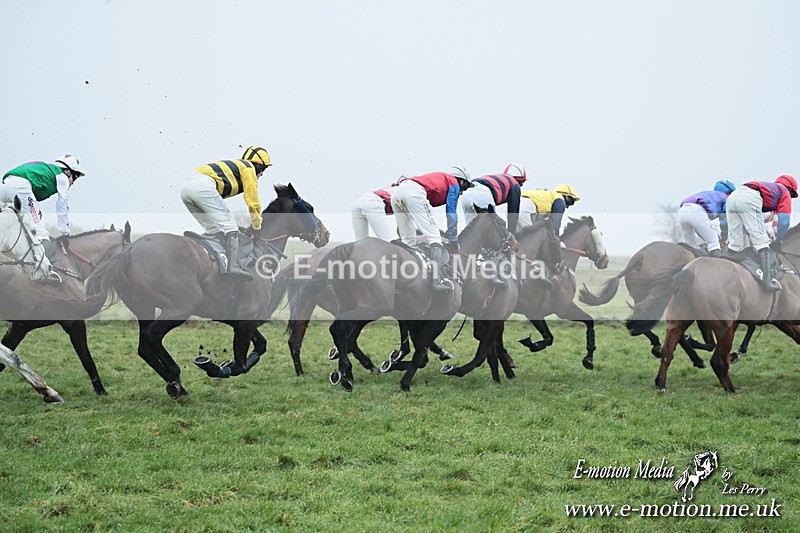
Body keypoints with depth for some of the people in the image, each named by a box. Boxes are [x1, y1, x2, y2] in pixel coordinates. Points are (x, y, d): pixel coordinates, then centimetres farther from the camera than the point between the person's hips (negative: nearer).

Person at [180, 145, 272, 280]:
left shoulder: (234, 165, 37)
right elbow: (253, 202, 7)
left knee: (213, 229, 16)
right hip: (203, 186, -9)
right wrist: (257, 227, 17)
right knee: (230, 226, -7)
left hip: (185, 187, 9)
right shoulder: (249, 168, 12)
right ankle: (234, 266, -20)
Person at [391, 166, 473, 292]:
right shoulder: (454, 184, 22)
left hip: (396, 192, 8)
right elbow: (451, 213, 12)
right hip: (415, 192, -8)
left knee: (408, 240, 16)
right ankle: (437, 281, -17)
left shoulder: (439, 177, 41)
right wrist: (453, 239, 15)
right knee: (434, 237, -7)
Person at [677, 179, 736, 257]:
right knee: (713, 243, 4)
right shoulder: (726, 199, 23)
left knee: (689, 245, 18)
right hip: (697, 212, -7)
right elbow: (724, 222, 23)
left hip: (682, 211, 7)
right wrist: (723, 240, 38)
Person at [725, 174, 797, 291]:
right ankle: (768, 280, -16)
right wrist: (778, 241, 20)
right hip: (750, 199, -7)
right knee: (761, 242, -7)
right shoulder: (785, 193, 24)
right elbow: (784, 220, 9)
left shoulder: (769, 186, 41)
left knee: (735, 244, 14)